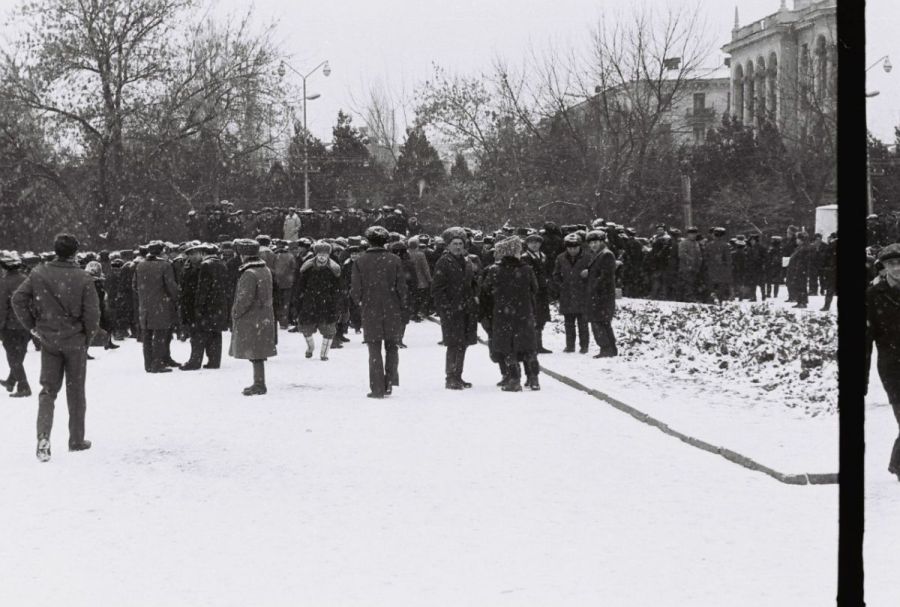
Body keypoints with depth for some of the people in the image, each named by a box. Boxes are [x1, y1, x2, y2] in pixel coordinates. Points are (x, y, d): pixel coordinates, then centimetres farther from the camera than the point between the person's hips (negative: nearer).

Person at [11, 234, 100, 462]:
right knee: (75, 390, 11)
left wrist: (31, 325, 6)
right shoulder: (82, 278, -13)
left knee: (48, 389, 10)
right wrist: (89, 336, 3)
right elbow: (92, 312, -14)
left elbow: (18, 299, -2)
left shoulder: (38, 274, -4)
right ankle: (76, 440, 19)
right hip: (75, 340, -2)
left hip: (48, 340, 2)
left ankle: (43, 436, -9)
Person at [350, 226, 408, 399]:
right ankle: (389, 382, 7)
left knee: (374, 350, 5)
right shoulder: (394, 260, -5)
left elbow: (355, 290, -5)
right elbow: (402, 287, -3)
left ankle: (377, 388, 3)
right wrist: (401, 307, 10)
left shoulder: (360, 262, -5)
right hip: (392, 312, 0)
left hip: (370, 313, 0)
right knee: (392, 347, 15)